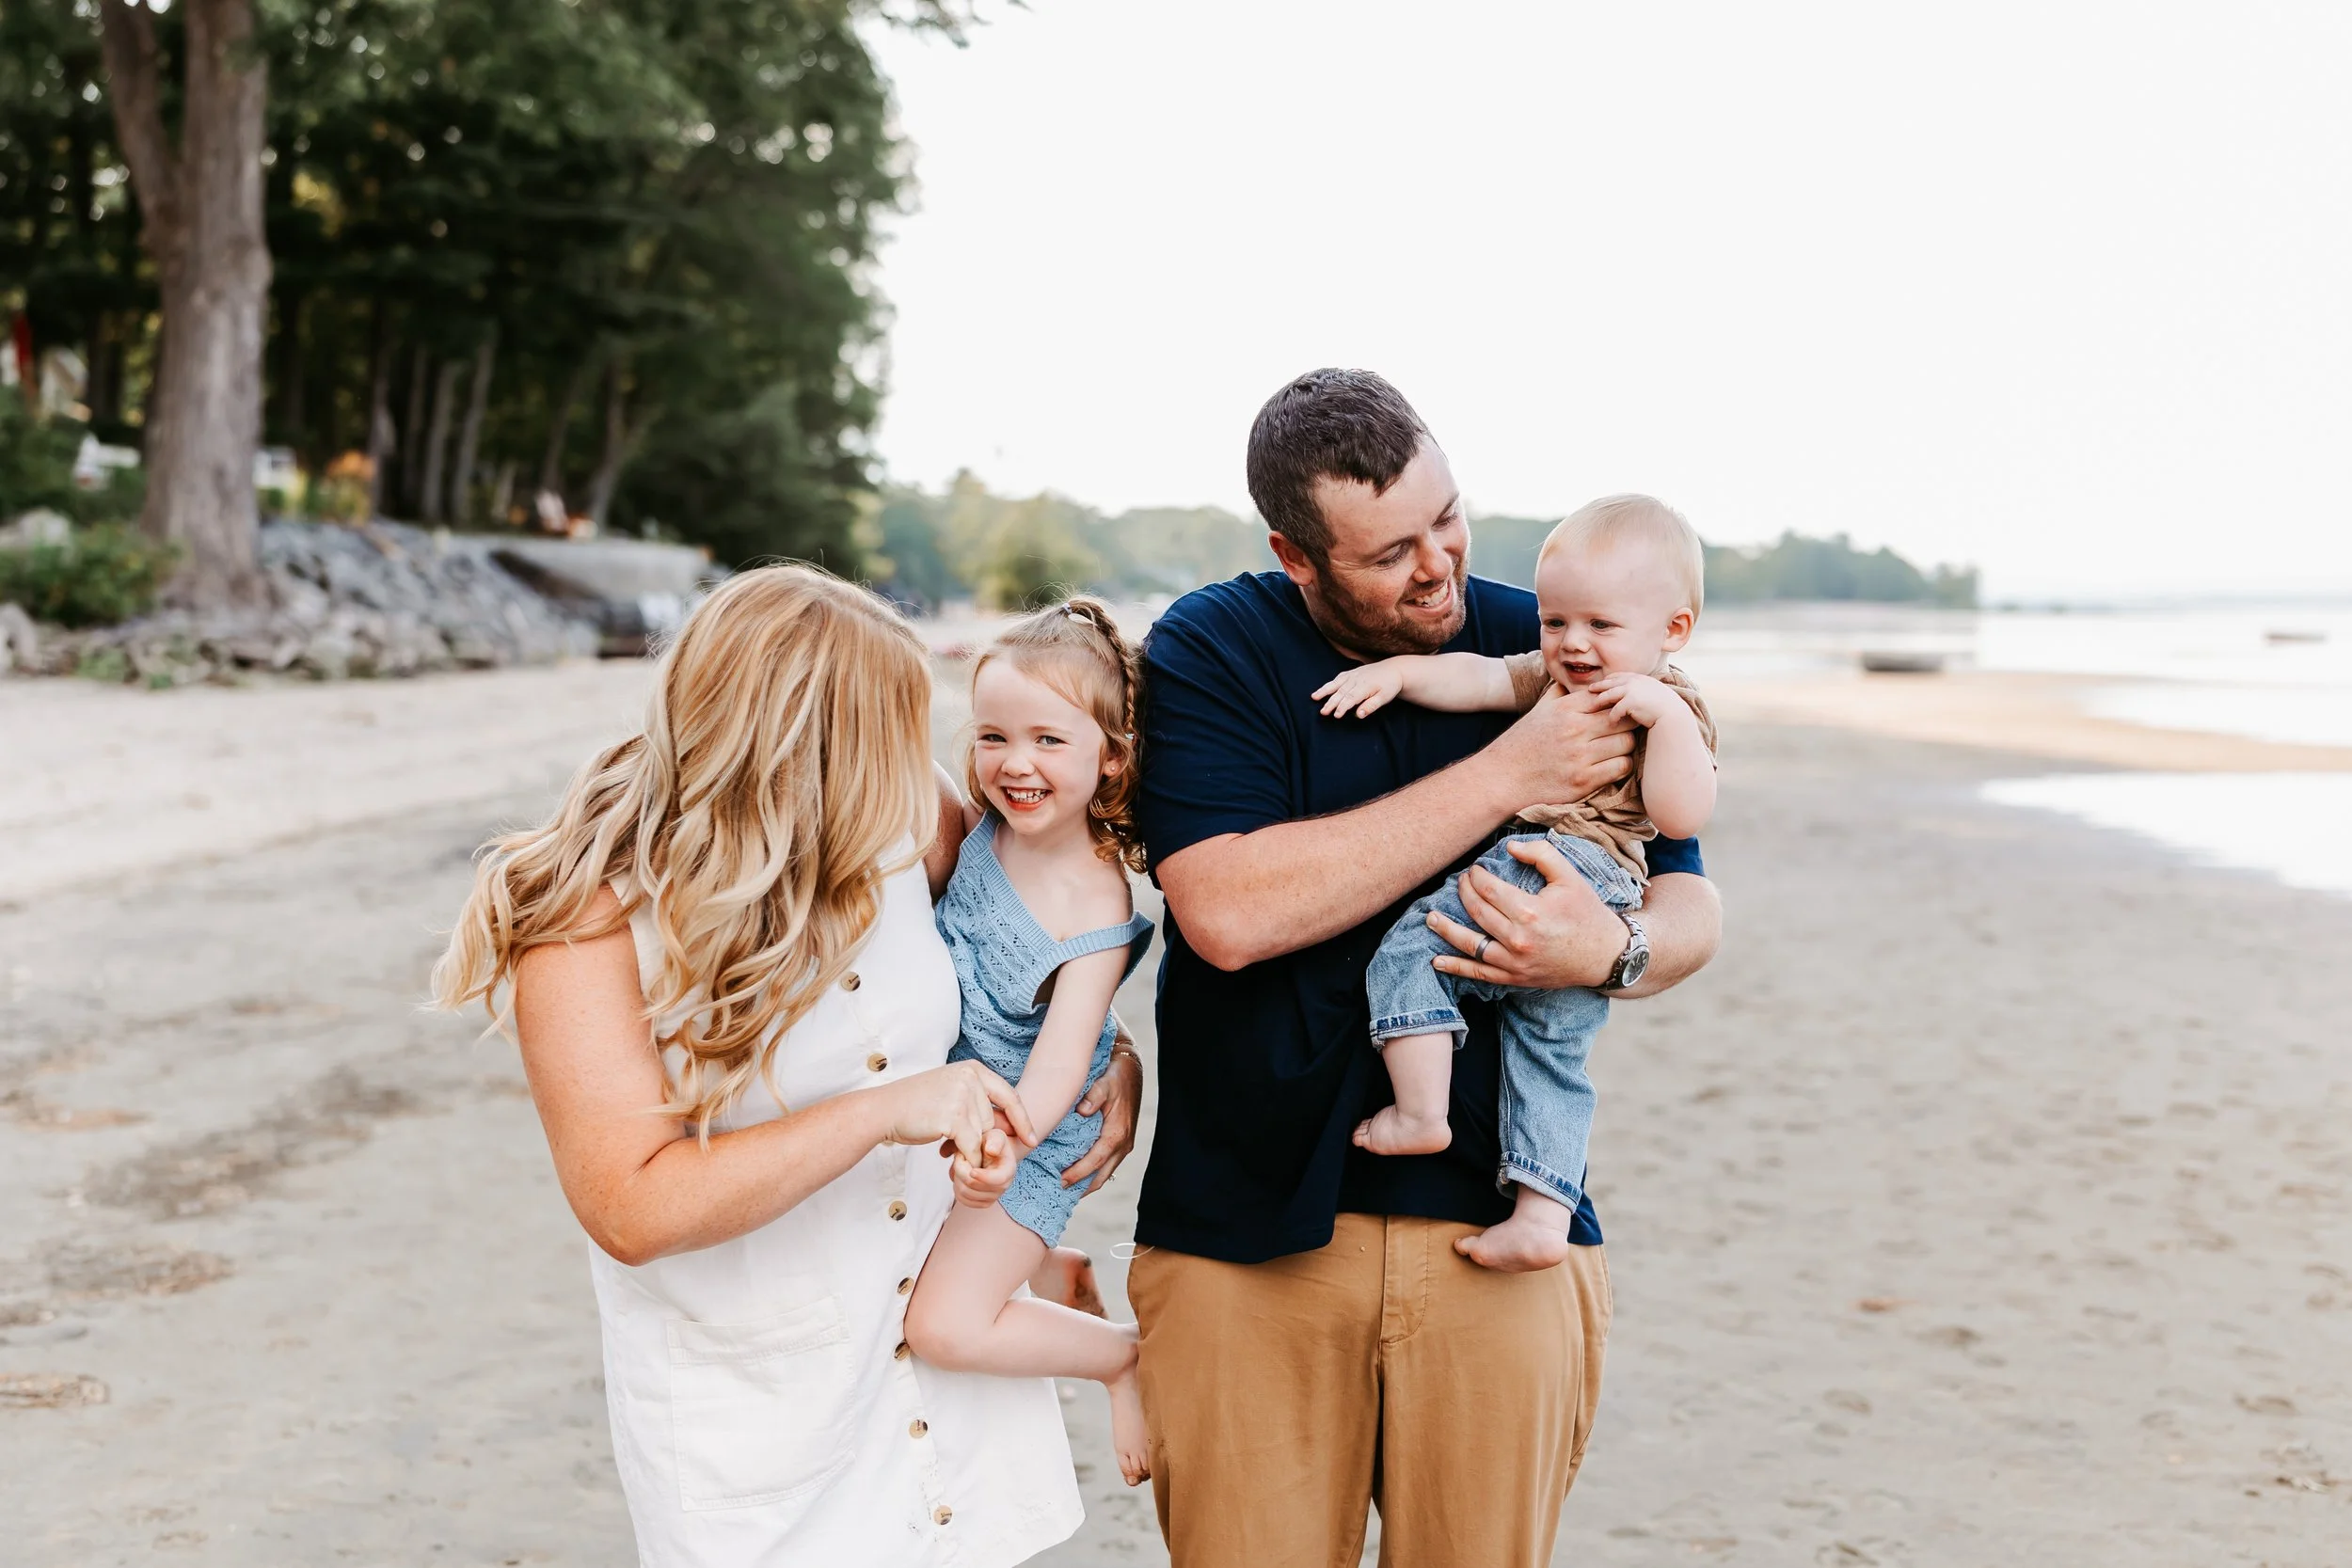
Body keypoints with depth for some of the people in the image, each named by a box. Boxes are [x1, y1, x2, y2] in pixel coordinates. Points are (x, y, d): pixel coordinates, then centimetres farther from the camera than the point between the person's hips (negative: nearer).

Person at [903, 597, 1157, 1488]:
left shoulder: (1095, 907, -25)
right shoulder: (980, 827, -9)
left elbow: (1062, 1059, -31)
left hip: (1027, 1129, -7)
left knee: (945, 1326, -16)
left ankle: (1121, 1353, 6)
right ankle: (1053, 1271, 29)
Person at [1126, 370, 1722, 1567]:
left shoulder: (1549, 654, 5)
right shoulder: (1207, 650, -4)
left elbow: (1690, 907, 8)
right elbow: (1227, 913, -20)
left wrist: (1611, 950, -18)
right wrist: (1505, 776, -17)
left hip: (1497, 1234, 2)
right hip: (1250, 1229, -2)